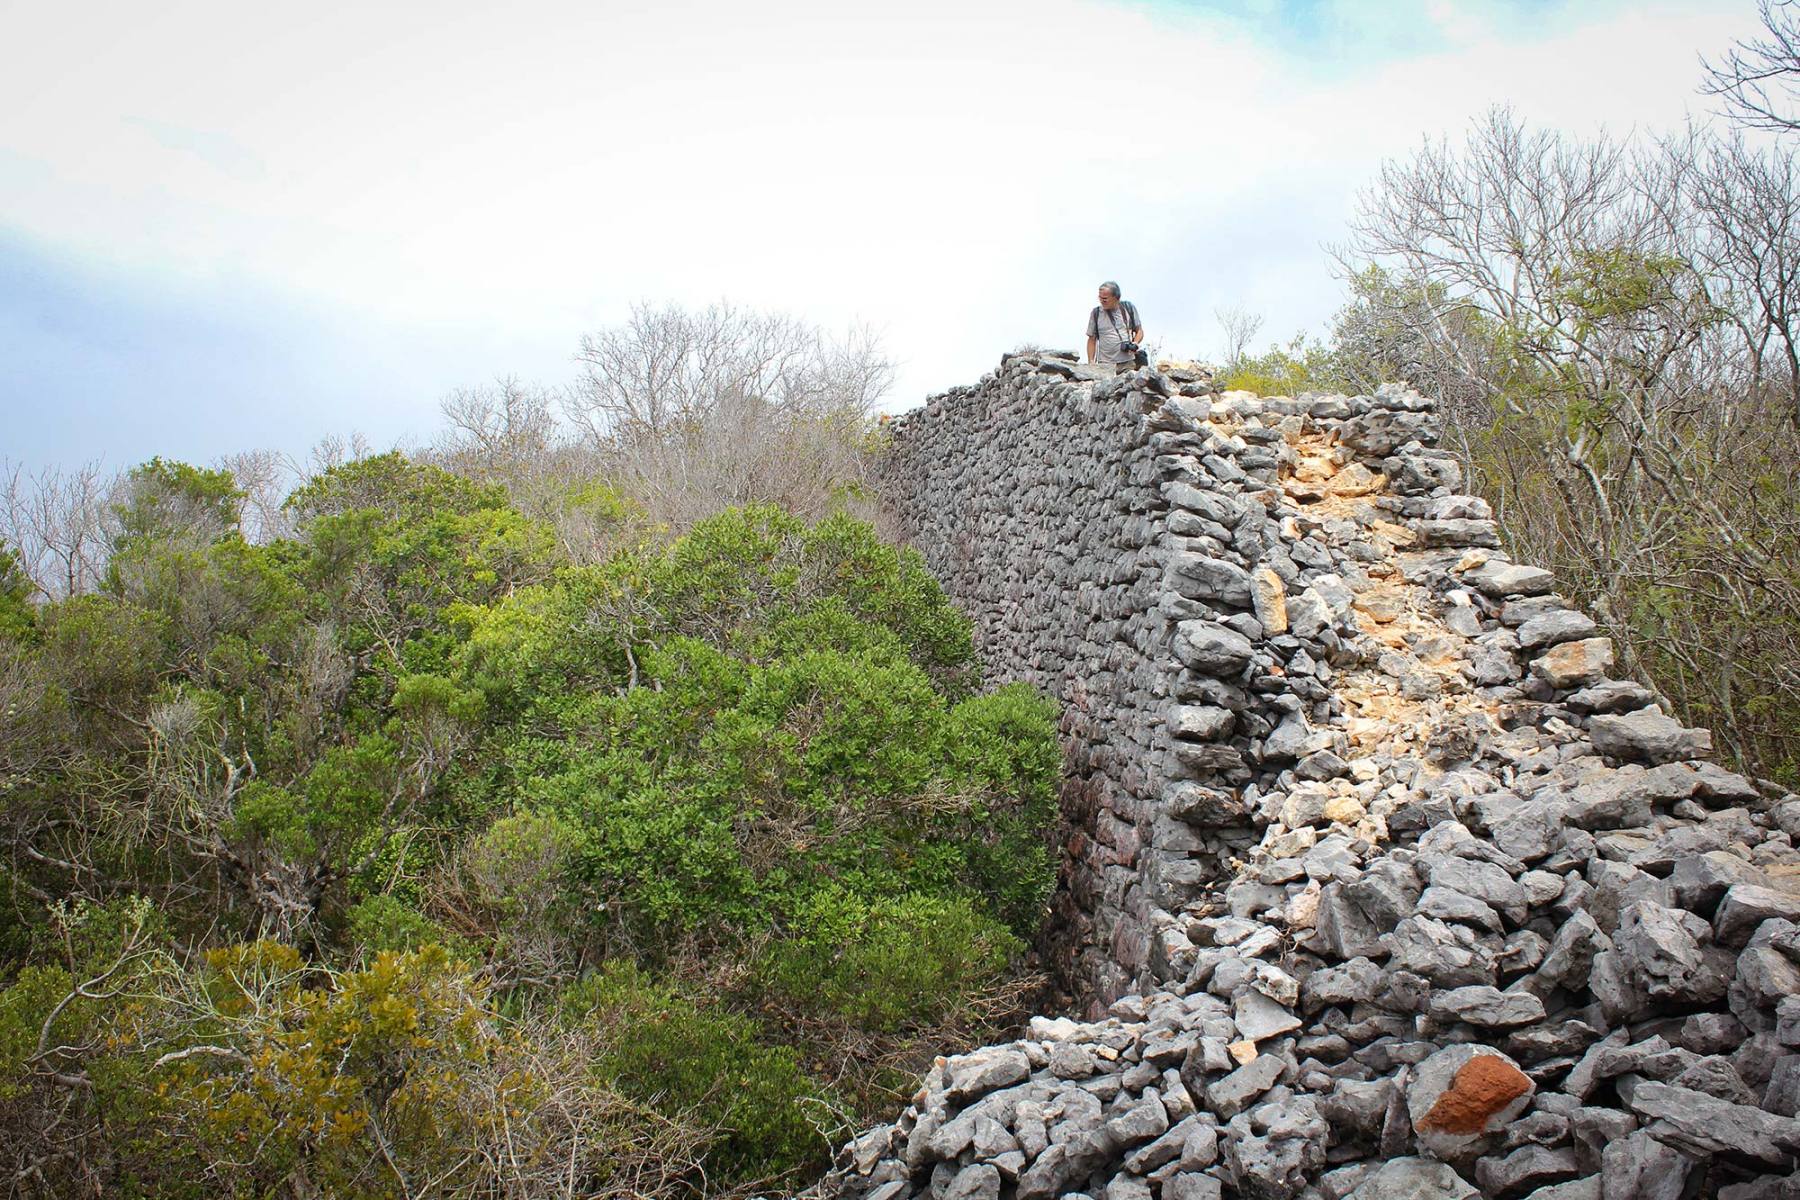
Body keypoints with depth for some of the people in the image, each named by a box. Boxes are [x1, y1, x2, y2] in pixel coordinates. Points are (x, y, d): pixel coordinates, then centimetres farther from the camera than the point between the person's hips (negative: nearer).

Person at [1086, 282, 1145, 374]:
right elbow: (1092, 340, 10)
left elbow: (1139, 331, 16)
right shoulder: (1096, 313, 6)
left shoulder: (1129, 308, 7)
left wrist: (1135, 343, -5)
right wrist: (1091, 362, 1)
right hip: (1105, 364, -1)